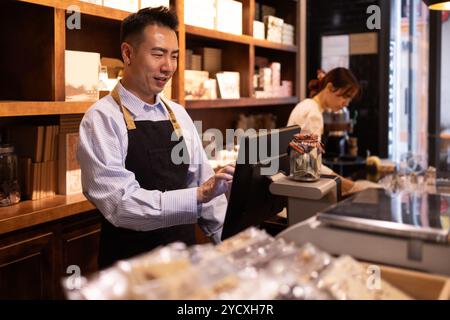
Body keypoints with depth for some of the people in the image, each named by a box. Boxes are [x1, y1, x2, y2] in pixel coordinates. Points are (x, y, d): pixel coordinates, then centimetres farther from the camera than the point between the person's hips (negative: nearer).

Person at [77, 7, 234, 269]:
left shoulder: (178, 114, 7)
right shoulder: (102, 118, -11)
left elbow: (204, 184, 9)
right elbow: (120, 203, -21)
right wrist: (198, 196, -30)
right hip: (130, 265, -5)